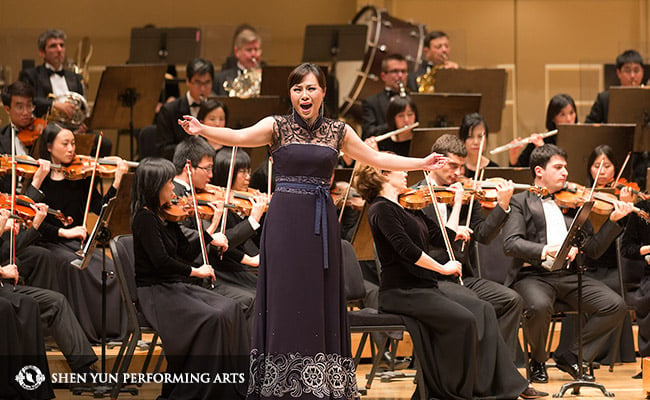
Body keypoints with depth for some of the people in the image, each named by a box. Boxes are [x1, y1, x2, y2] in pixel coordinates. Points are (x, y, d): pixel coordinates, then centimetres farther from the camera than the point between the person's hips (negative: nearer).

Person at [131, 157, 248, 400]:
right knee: (211, 319, -26)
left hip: (175, 288, 8)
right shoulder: (144, 218, -12)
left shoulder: (166, 216, 13)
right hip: (155, 292, -8)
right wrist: (195, 271, -14)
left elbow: (186, 254, 13)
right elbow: (161, 261, -21)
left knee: (229, 309, -11)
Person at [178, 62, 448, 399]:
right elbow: (239, 137, -16)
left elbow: (377, 159, 16)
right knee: (285, 297, -3)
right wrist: (202, 130, -34)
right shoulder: (277, 127, 0)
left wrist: (422, 163, 14)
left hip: (321, 223, 3)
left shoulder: (337, 131, 9)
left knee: (321, 300, 4)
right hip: (285, 220, -3)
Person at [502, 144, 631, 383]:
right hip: (533, 275, -4)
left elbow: (593, 250, 15)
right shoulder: (521, 202, 7)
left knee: (616, 306, -17)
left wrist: (613, 221, 2)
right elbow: (510, 244, -10)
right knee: (539, 306, -37)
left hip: (569, 275, 4)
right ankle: (538, 361, -5)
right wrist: (545, 251, -26)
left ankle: (572, 357, 0)